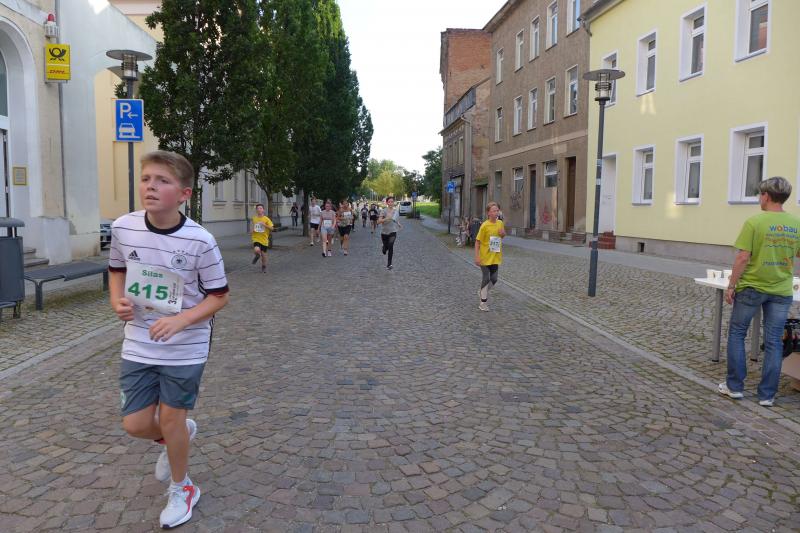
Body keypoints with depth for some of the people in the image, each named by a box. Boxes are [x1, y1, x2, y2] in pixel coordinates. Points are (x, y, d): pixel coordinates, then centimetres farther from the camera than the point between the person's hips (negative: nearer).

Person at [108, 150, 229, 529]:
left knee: (170, 419, 8)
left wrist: (179, 320, -23)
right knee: (135, 424, 6)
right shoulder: (123, 228, -9)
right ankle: (179, 435, 43)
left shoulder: (200, 241, -20)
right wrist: (117, 301, -7)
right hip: (138, 345, 4)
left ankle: (182, 489, 35)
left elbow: (219, 296, -10)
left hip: (185, 348, -4)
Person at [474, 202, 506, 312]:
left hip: (495, 257, 5)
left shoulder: (500, 223, 0)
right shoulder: (485, 225, -16)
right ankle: (483, 302, 15)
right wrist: (477, 257, -19)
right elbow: (477, 242, -14)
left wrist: (503, 234, -7)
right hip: (485, 257, -5)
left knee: (494, 279, 9)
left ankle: (482, 291, 37)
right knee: (486, 279, 2)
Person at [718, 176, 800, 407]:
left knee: (736, 334, 12)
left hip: (751, 287, -4)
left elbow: (743, 258, -16)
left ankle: (735, 386, 16)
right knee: (774, 342, 9)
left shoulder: (754, 222, -14)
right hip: (781, 291, 4)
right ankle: (767, 395, 14)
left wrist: (731, 286, -8)